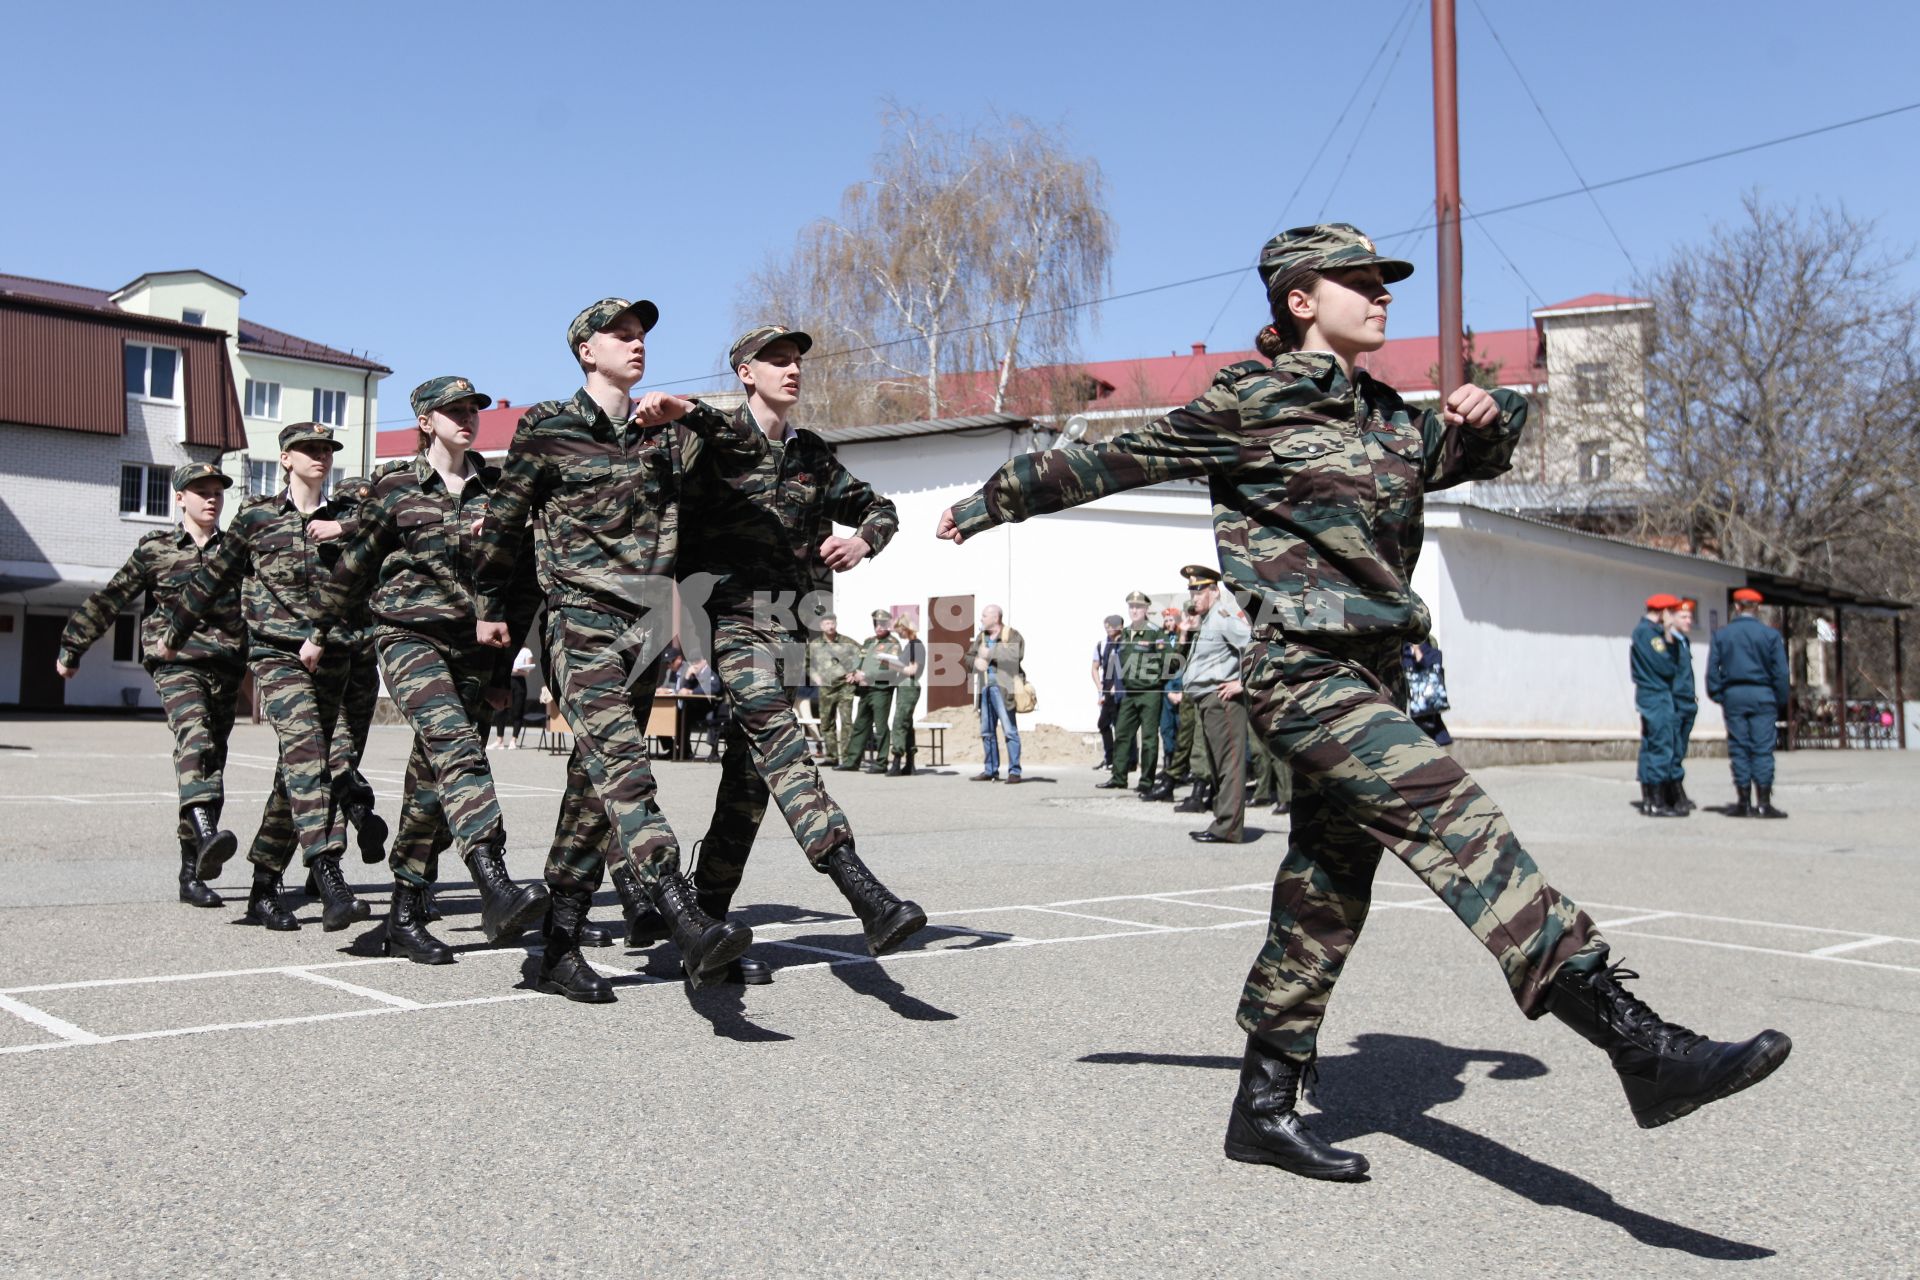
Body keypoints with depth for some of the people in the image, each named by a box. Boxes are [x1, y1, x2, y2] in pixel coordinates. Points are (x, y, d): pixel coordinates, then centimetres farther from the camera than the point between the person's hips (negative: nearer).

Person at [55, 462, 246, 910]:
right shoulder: (155, 549, 8)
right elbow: (109, 600, 13)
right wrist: (71, 648, 17)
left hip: (224, 668, 3)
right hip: (175, 661, -3)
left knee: (212, 759, 2)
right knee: (195, 737, -30)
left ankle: (191, 875, 8)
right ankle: (205, 830, -51)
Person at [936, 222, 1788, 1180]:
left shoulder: (1389, 420, 17)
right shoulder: (1249, 402, -2)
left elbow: (1479, 455, 32)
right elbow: (1111, 461, 4)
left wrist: (1488, 415, 8)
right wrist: (992, 503, 12)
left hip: (1371, 676, 8)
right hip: (1301, 668, -8)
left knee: (1328, 890, 9)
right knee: (1455, 822, -21)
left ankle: (1263, 1106, 19)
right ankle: (1639, 1045, -28)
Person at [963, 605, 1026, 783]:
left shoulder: (1012, 635, -3)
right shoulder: (980, 637, 17)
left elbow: (1015, 656, -19)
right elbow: (968, 657, 16)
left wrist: (990, 654, -14)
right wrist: (976, 661, -7)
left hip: (1003, 687, -7)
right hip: (985, 688, 7)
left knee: (1010, 730, -7)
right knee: (987, 731, 10)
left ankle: (1014, 771, -5)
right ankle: (990, 770, 16)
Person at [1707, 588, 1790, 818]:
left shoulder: (1721, 635, 4)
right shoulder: (1770, 635, -1)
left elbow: (1712, 669, 2)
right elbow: (1780, 672, -1)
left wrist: (1717, 696, 9)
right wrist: (1781, 701, 6)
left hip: (1733, 696, 2)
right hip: (1762, 696, -2)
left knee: (1739, 749, 5)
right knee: (1762, 749, -1)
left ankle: (1744, 801, 6)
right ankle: (1764, 802, -4)